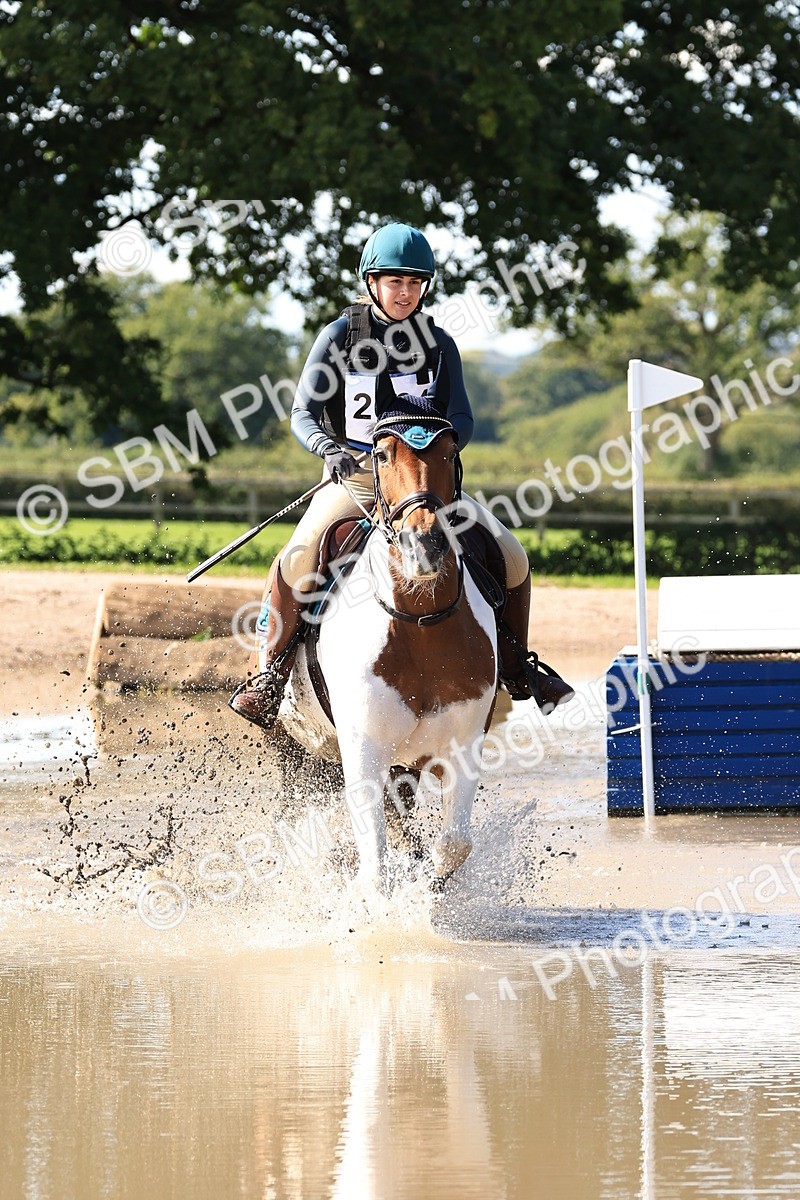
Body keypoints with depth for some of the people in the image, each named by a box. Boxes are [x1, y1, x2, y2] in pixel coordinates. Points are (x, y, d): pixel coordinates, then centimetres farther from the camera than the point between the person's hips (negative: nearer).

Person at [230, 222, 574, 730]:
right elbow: (303, 414, -5)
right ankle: (271, 674, -12)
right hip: (352, 478, -2)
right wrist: (329, 448, -26)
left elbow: (462, 420, 1)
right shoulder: (341, 336, -1)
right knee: (298, 562, -30)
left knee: (511, 558, -10)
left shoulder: (438, 344, 5)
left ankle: (516, 666, 12)